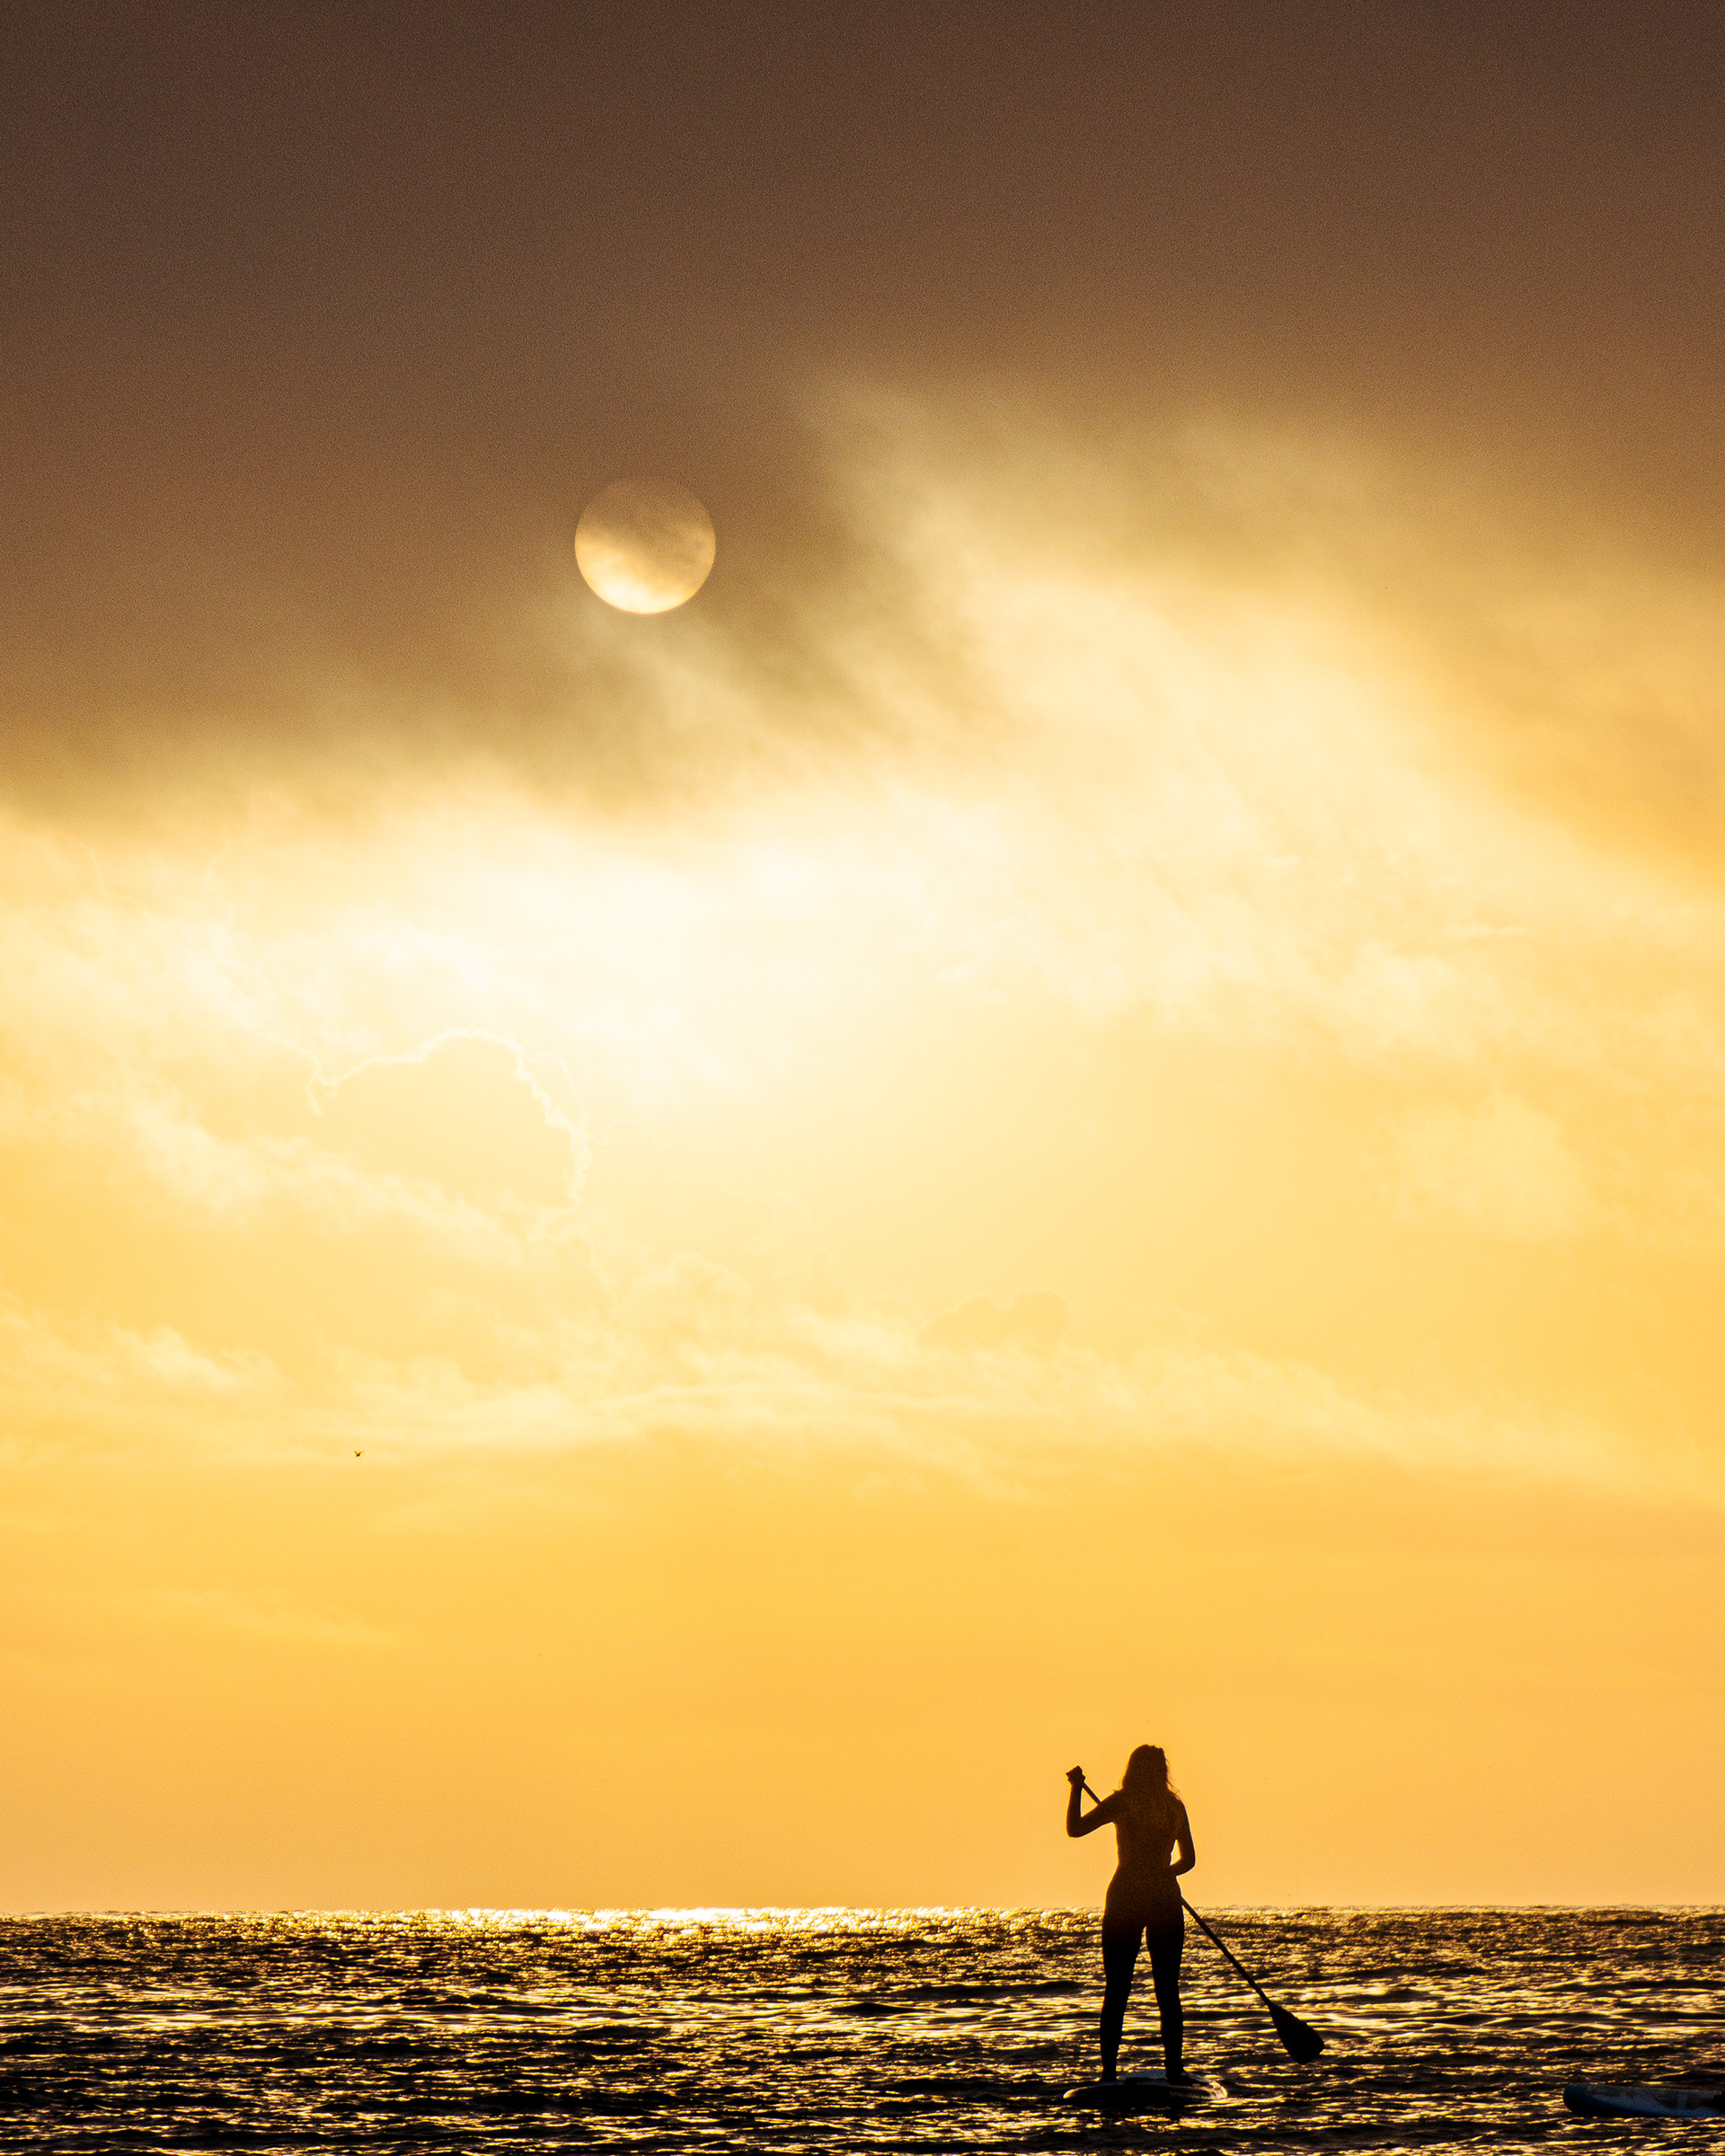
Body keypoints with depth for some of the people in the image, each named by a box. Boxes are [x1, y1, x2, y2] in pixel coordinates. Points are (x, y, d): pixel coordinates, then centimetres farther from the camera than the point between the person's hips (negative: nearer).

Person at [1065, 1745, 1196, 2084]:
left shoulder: (1122, 1802, -4)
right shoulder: (1174, 1805, 5)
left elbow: (1074, 1828, -2)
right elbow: (1188, 1859, 12)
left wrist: (1076, 1788, 10)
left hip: (1125, 1897, -2)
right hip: (1165, 1900, 2)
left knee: (1116, 1992, 3)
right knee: (1168, 1992, 6)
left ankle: (1109, 2070, -1)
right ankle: (1174, 2069, 3)